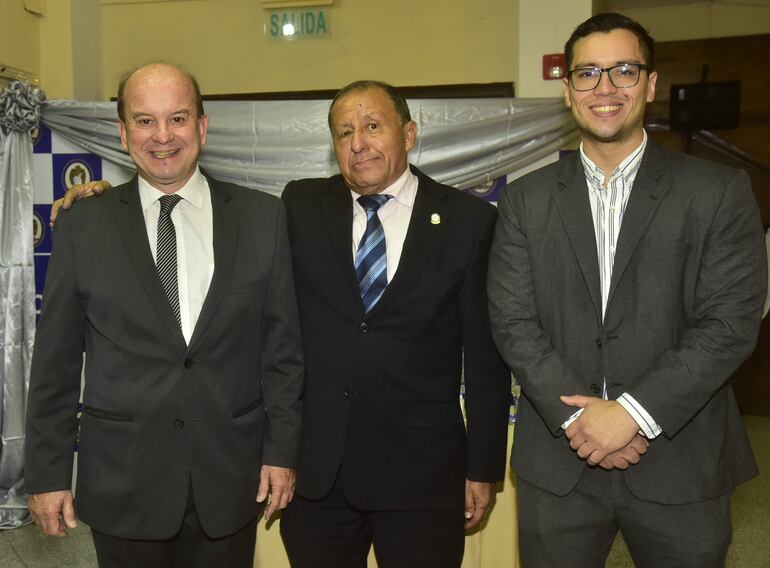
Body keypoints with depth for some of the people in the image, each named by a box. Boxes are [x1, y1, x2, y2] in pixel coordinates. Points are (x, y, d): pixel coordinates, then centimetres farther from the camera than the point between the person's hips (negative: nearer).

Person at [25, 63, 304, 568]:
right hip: (122, 483, 0)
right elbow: (56, 360, 2)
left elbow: (282, 343, 1)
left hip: (230, 479, 1)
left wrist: (282, 449, 0)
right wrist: (48, 472, 2)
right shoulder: (83, 227, -1)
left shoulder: (263, 217, -1)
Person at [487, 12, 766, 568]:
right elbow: (513, 322, -2)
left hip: (681, 462, -1)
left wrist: (632, 412, -15)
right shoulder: (526, 199, 4)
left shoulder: (721, 193, -1)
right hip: (558, 464, 1)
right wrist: (576, 415, -13)